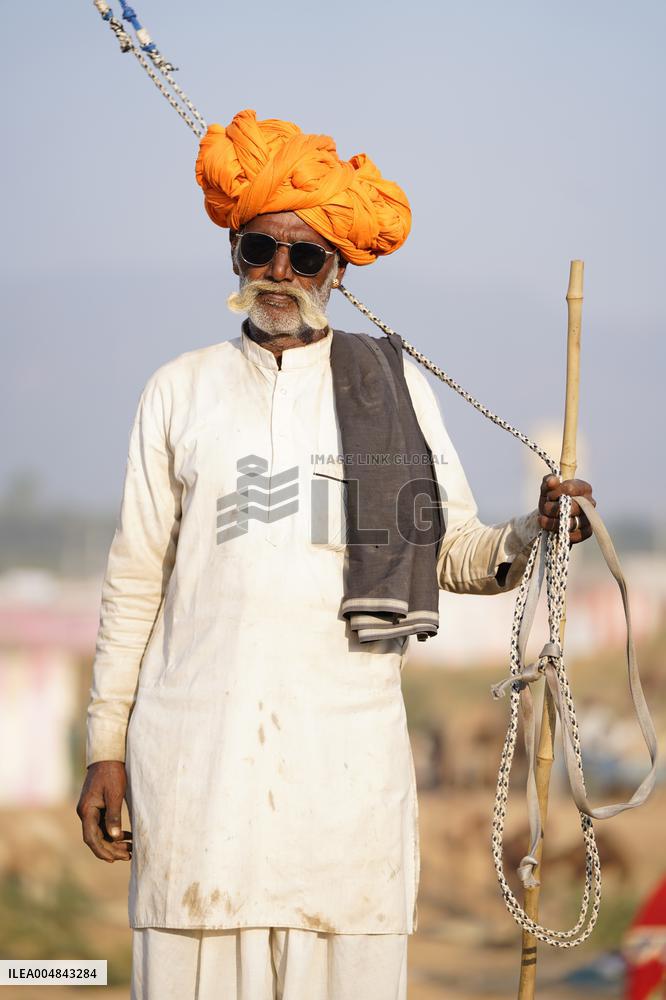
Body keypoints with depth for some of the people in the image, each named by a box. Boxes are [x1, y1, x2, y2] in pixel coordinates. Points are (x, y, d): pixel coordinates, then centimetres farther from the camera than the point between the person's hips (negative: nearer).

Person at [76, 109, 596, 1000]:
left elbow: (452, 551, 10)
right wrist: (106, 747, 7)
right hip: (199, 747, 0)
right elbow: (135, 579, 12)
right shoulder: (180, 391, 12)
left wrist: (533, 532, -11)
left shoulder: (393, 387, 12)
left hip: (347, 748, 0)